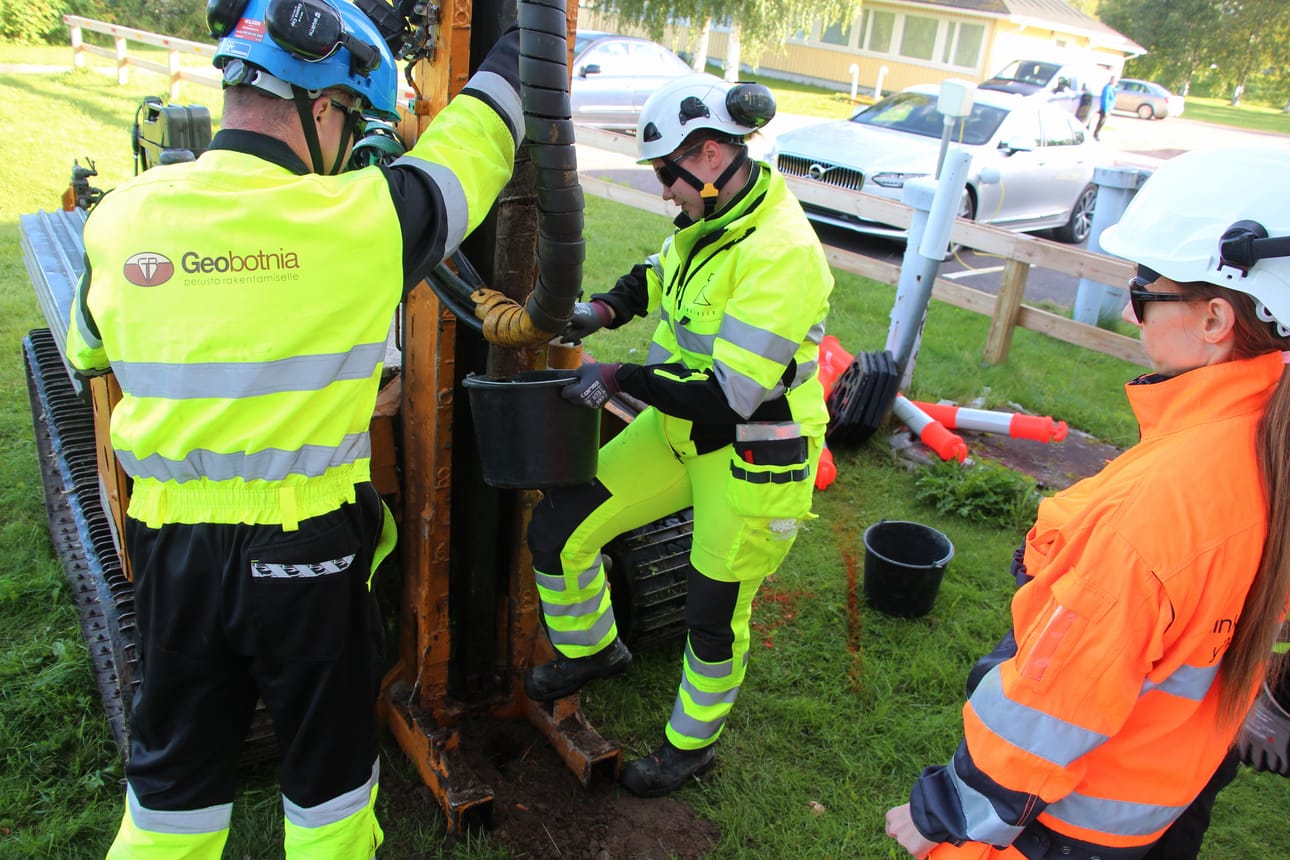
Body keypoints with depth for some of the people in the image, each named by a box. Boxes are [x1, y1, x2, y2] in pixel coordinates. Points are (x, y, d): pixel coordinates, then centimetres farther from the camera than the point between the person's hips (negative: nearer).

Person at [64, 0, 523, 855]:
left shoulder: (120, 218, -5)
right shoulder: (355, 219, -18)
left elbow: (89, 354, 13)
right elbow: (470, 144, -1)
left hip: (170, 545, 4)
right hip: (305, 553, -3)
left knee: (175, 765, 23)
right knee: (328, 760, 19)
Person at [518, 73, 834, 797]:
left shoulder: (779, 253, -28)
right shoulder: (713, 219, -1)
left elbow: (731, 396, -31)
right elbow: (659, 273, 22)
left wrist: (620, 377, -22)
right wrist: (605, 310, 3)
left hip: (752, 458, -8)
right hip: (681, 433, 8)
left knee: (715, 619, 9)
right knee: (558, 530, 3)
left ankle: (693, 744, 39)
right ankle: (592, 649, 33)